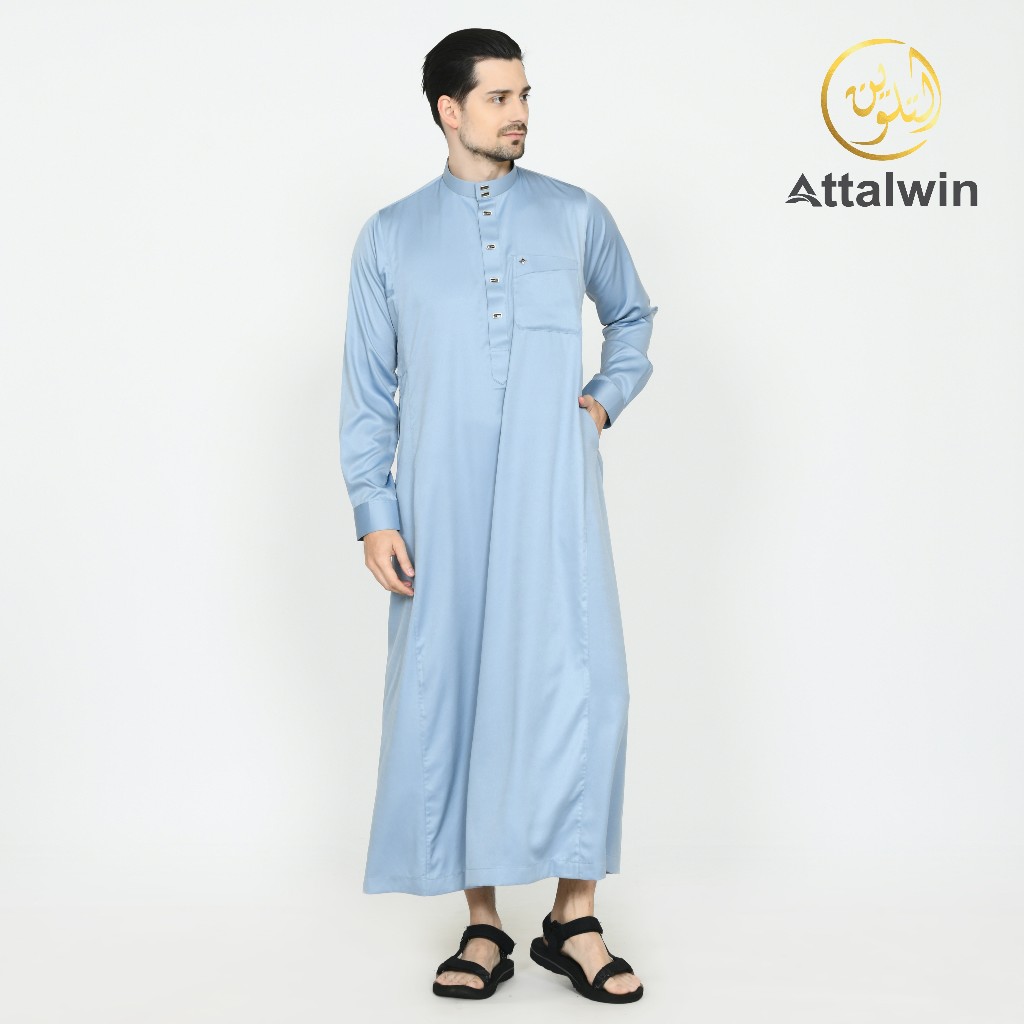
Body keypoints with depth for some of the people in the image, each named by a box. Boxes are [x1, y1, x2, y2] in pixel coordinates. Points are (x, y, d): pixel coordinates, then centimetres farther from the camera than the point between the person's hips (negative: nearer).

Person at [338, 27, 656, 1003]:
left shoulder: (575, 216, 11)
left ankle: (575, 917, 5)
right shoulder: (390, 237, 9)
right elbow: (367, 391, 7)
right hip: (440, 505, 0)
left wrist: (609, 396, 8)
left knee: (578, 687, -8)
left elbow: (632, 317, 27)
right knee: (446, 694, 1)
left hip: (551, 495, 0)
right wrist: (374, 513, -1)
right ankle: (481, 923, 14)